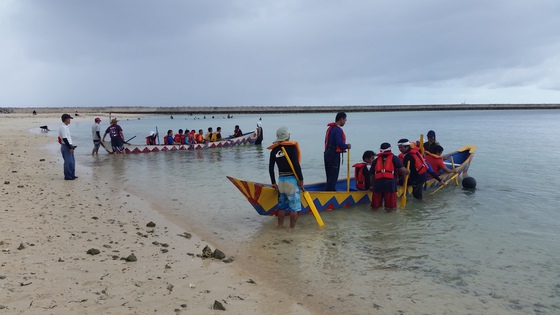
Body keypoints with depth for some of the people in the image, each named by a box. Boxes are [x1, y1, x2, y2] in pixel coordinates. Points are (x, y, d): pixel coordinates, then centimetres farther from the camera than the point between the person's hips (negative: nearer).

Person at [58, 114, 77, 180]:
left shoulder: (65, 127, 14)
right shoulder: (63, 128, -17)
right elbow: (64, 139, -21)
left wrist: (71, 146, 18)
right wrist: (70, 148, -21)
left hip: (68, 147, 10)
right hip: (66, 147, -10)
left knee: (72, 161, 14)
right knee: (68, 162, -5)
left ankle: (72, 175, 22)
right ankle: (67, 176, 2)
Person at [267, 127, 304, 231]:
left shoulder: (274, 150, 5)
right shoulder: (292, 147, -9)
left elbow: (271, 167, 7)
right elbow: (296, 164, -16)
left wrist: (273, 182, 15)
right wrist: (300, 179, -8)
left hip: (281, 179, 5)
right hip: (291, 179, -5)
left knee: (281, 206, 18)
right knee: (294, 207, 3)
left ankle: (280, 225, 26)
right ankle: (292, 228, 6)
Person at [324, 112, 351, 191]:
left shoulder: (330, 128, 13)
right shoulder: (338, 130, -17)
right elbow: (339, 143, -24)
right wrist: (347, 146, -5)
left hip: (328, 153, 10)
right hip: (334, 154, -10)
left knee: (330, 174, 16)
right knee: (333, 175, -5)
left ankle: (330, 189, 24)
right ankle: (330, 190, -5)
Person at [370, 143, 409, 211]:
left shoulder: (375, 160, 21)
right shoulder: (394, 158, 12)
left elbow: (372, 175, 20)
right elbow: (402, 169, 2)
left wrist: (372, 185, 32)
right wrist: (408, 172, 22)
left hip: (378, 183, 3)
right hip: (390, 183, -2)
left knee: (375, 206, 13)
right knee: (390, 207, 4)